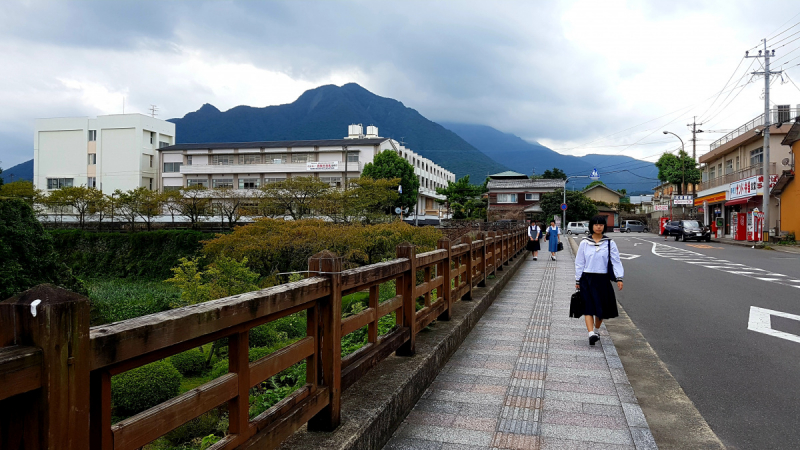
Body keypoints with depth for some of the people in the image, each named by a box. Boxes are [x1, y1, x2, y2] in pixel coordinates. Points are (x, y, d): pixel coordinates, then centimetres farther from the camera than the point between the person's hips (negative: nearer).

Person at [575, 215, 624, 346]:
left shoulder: (609, 243, 2)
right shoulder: (584, 243, 2)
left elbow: (616, 261, -1)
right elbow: (579, 263, 6)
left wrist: (619, 278, -12)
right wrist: (578, 281, 5)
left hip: (603, 279, 1)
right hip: (587, 279, -1)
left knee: (601, 308, 10)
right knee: (588, 307, -10)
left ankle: (597, 330, 33)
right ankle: (591, 334, -18)